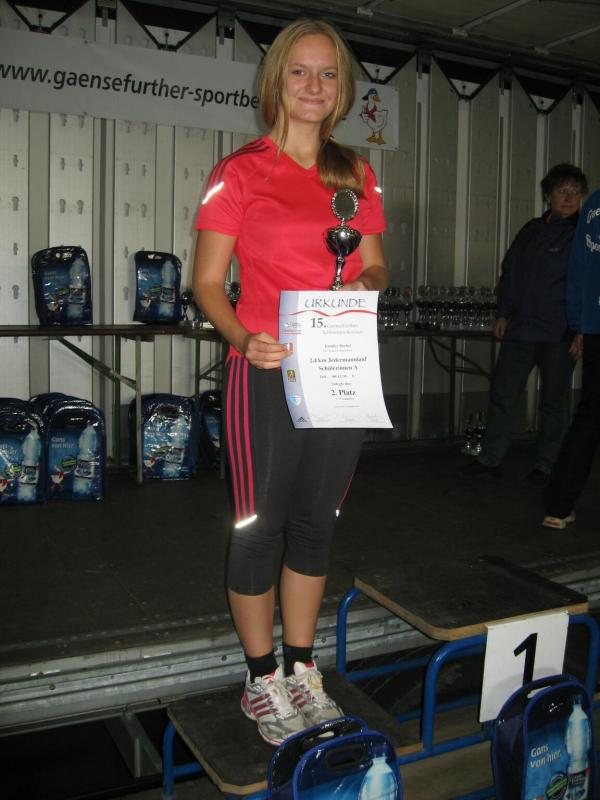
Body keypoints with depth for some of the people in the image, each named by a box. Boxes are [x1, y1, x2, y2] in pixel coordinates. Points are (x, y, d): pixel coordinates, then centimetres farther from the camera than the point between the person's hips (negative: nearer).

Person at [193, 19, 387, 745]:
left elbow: (375, 265, 17)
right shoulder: (239, 173, -1)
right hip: (266, 373, -4)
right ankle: (261, 683, 23)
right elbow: (208, 283, -3)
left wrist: (366, 282, -6)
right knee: (260, 525, 4)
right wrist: (243, 339, -21)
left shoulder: (356, 175, 12)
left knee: (316, 521, 13)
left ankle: (302, 671, 30)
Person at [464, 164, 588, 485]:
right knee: (502, 394, 6)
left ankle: (545, 466, 17)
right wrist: (503, 314, 10)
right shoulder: (530, 230, 13)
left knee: (553, 402, 6)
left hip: (559, 336, -4)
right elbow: (509, 272, 19)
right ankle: (490, 459, 15)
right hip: (519, 330, 5)